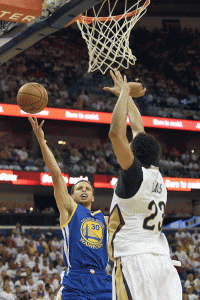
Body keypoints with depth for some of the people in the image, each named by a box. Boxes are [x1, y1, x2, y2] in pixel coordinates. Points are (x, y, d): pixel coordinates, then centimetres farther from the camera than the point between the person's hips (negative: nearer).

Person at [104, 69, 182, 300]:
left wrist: (126, 92, -5)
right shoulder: (156, 175, 13)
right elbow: (138, 129, 25)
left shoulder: (135, 175, -7)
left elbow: (116, 133, -15)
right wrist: (125, 95, 33)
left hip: (135, 261, -8)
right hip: (162, 261, 8)